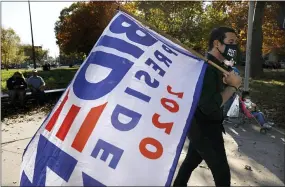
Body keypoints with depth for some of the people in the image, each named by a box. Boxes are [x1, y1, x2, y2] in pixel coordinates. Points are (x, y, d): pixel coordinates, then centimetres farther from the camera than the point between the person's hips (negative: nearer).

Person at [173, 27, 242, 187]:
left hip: (202, 126, 10)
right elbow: (209, 106, -30)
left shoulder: (216, 65, 9)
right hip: (204, 128, -10)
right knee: (222, 172, 3)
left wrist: (228, 83, -9)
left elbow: (217, 93, 11)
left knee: (192, 160, 23)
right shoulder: (206, 67, -23)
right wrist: (233, 85, -20)